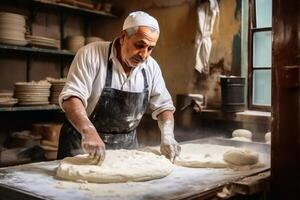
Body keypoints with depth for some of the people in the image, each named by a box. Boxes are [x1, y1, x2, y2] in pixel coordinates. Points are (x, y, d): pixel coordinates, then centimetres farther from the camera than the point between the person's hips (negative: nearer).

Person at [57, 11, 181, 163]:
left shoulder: (151, 67, -3)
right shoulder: (91, 54, -17)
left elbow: (163, 106, 3)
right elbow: (71, 96, -25)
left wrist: (167, 137, -15)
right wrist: (89, 132, -42)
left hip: (127, 145, 4)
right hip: (83, 143, -4)